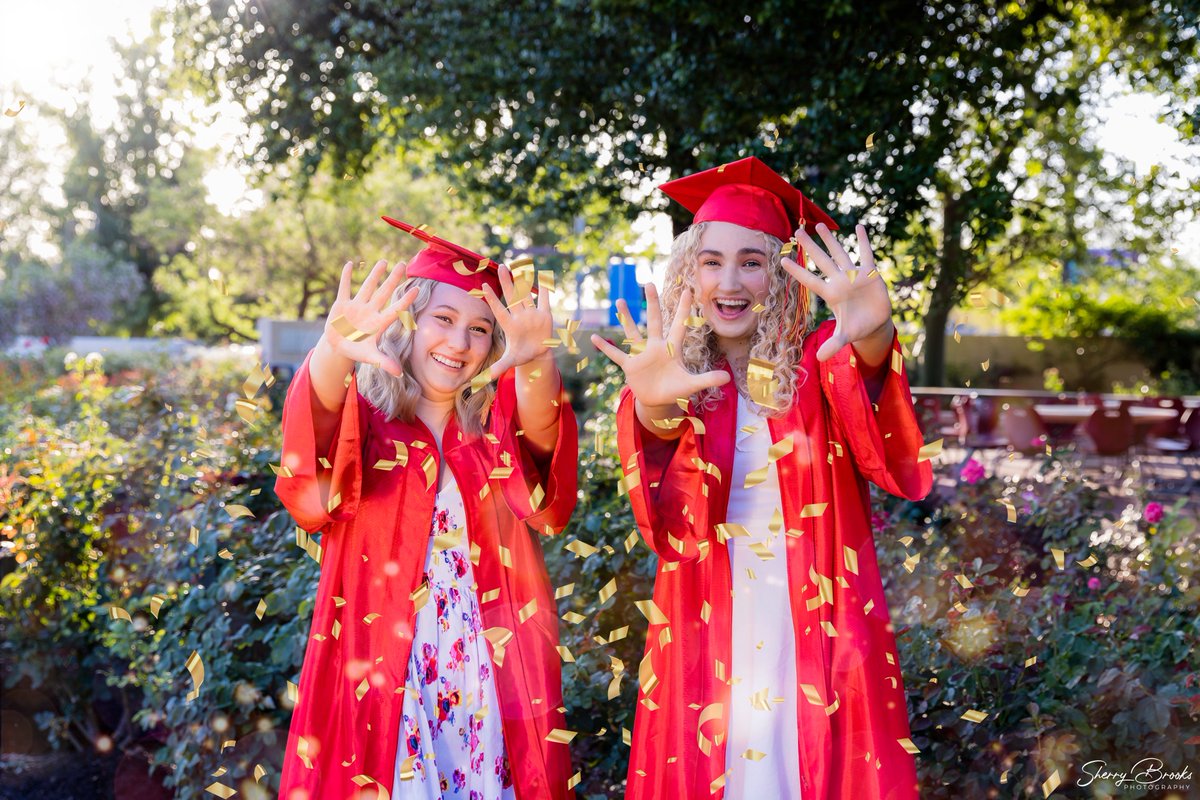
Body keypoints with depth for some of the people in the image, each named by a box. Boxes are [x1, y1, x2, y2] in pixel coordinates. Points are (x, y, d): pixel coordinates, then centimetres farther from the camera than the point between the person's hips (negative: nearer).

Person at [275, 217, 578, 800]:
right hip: (379, 668, -2)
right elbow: (316, 452, -21)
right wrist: (334, 354, -42)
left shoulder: (498, 424, 9)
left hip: (491, 677, 2)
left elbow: (539, 438, -14)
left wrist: (536, 366, -37)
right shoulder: (363, 419, 3)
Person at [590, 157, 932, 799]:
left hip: (819, 642, -1)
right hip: (708, 645, 1)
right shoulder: (677, 378, 2)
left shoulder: (818, 361, -1)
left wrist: (873, 341, -46)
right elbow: (664, 515, -18)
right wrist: (654, 410, -41)